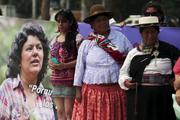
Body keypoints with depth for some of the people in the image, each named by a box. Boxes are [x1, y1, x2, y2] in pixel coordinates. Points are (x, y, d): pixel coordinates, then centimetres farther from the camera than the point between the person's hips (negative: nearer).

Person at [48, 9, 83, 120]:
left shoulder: (76, 38, -5)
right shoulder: (55, 40, 16)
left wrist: (64, 65, -17)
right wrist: (51, 63, 3)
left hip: (70, 80, -7)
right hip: (57, 81, 7)